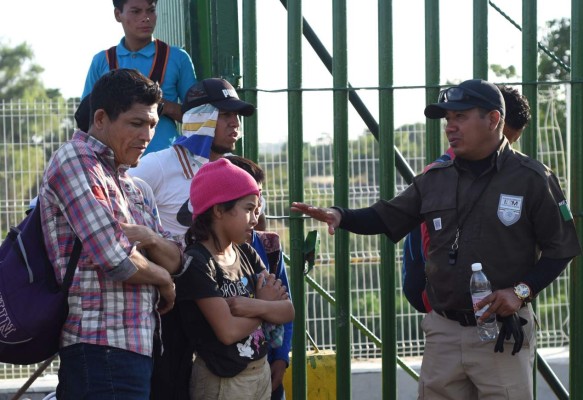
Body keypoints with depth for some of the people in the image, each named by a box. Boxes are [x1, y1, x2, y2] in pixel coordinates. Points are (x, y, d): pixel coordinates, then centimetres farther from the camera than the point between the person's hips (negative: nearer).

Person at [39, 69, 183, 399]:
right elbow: (115, 260, -18)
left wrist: (149, 237, -6)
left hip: (137, 344, 9)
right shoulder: (75, 161, -8)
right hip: (104, 344, -9)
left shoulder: (125, 182, 21)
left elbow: (176, 260, 16)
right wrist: (163, 280, 0)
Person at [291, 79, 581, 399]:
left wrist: (522, 290, -16)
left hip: (503, 332, -4)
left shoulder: (532, 178, -5)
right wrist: (339, 215, -6)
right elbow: (386, 218, 12)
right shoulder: (434, 180, 8)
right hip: (442, 330, 4)